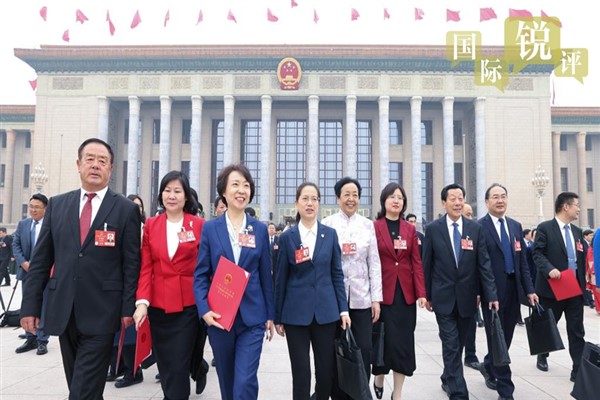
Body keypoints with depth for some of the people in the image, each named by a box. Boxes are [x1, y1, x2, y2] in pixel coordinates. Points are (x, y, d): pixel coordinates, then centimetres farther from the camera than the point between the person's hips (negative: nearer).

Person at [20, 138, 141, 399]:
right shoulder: (57, 205, 8)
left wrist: (128, 308, -7)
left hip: (101, 313, -4)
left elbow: (131, 264, -4)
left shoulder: (126, 209, -2)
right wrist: (30, 305, 4)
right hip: (63, 311, 4)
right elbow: (41, 260, 8)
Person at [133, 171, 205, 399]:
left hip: (189, 305, -3)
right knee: (165, 367, 15)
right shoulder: (150, 225, 5)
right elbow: (145, 268, 1)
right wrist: (142, 302, -10)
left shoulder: (199, 225, -3)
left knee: (178, 368, 0)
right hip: (158, 306, 3)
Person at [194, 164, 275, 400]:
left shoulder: (260, 229, 3)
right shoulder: (210, 228, 0)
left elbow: (265, 275, 6)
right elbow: (200, 274, 0)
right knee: (226, 379, 17)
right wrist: (204, 309, -13)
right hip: (218, 316, 1)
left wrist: (270, 315, 7)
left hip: (252, 316, 0)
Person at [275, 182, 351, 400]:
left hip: (326, 311, 2)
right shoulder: (287, 237, 0)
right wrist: (278, 317, 5)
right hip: (296, 312, -1)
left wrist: (343, 308, 0)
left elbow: (337, 274, 6)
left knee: (327, 370, 9)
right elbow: (281, 279, 3)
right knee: (301, 372, 5)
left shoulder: (330, 234, 3)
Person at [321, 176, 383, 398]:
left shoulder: (367, 224, 6)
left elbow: (374, 263, 6)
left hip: (362, 298, 2)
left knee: (364, 351, 1)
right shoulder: (327, 224, -1)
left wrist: (376, 298, 2)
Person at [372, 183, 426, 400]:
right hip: (383, 292, -3)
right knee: (384, 340, 4)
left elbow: (416, 262, 4)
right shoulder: (374, 227, -4)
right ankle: (378, 380, 33)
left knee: (404, 342, 6)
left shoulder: (410, 229, 7)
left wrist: (421, 293, -5)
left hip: (406, 293, 4)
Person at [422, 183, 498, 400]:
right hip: (444, 296, -3)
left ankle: (448, 379, 38)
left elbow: (483, 264, -1)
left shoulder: (475, 228, 1)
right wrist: (427, 294, 0)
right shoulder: (433, 229, -4)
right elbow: (427, 265, -1)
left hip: (467, 297, 3)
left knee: (458, 345, 17)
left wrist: (491, 294, -8)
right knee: (451, 346, -3)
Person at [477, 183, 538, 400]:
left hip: (513, 289, 6)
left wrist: (529, 289, 7)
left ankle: (488, 366, 40)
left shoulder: (516, 226, 12)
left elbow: (522, 260, 12)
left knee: (506, 335, 15)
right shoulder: (479, 227, -8)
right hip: (492, 290, -6)